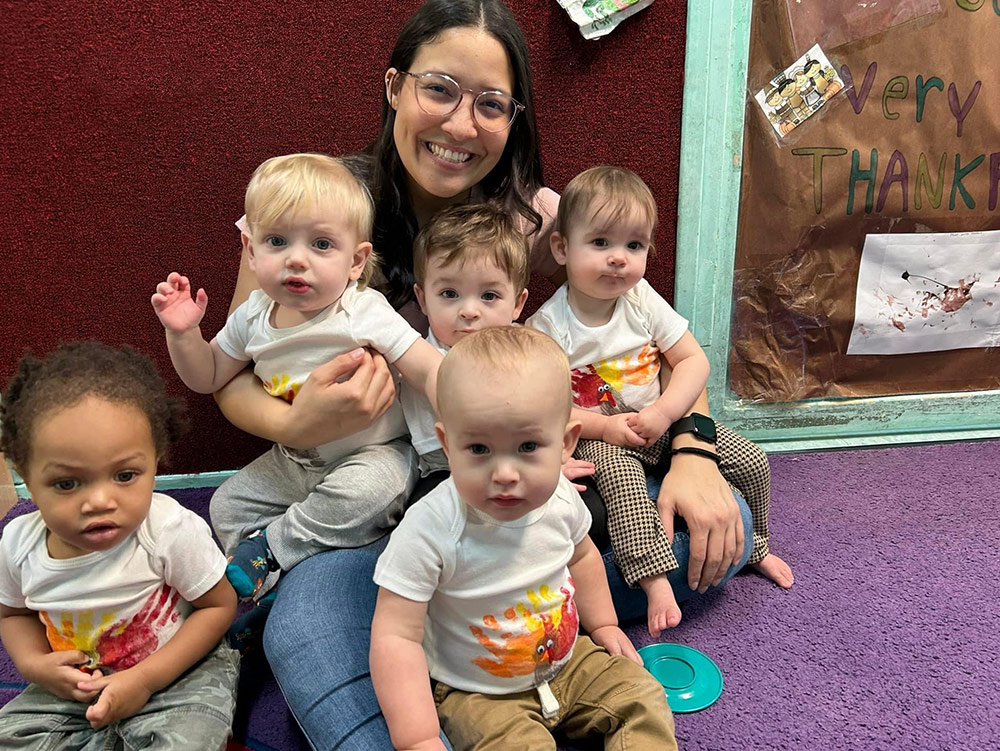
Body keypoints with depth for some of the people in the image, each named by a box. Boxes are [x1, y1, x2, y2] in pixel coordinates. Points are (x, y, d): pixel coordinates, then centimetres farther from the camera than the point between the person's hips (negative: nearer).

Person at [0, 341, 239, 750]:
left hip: (176, 673, -4)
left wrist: (145, 679, -21)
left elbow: (219, 605, -15)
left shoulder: (172, 529, -27)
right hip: (73, 684, 5)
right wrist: (34, 664, -13)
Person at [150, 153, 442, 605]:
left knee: (367, 492, -34)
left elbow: (429, 370, -29)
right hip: (293, 461, 6)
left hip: (372, 454, -6)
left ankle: (268, 549, -16)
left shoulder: (365, 315, -24)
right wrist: (183, 333, -10)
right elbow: (208, 377, 8)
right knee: (228, 505, 2)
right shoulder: (253, 317, -6)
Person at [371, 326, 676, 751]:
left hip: (566, 658, 5)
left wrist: (603, 624, 15)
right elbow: (397, 636, -28)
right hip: (476, 693, -4)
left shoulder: (559, 498, -14)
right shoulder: (430, 531, -31)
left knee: (642, 695, -1)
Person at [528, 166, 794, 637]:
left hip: (660, 425, 5)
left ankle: (753, 546, 25)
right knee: (619, 474, -38)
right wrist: (604, 426, -24)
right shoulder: (549, 325, -15)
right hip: (596, 438, -4)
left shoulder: (643, 302, -3)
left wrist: (663, 413, -17)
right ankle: (655, 582, -38)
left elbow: (693, 360, -2)